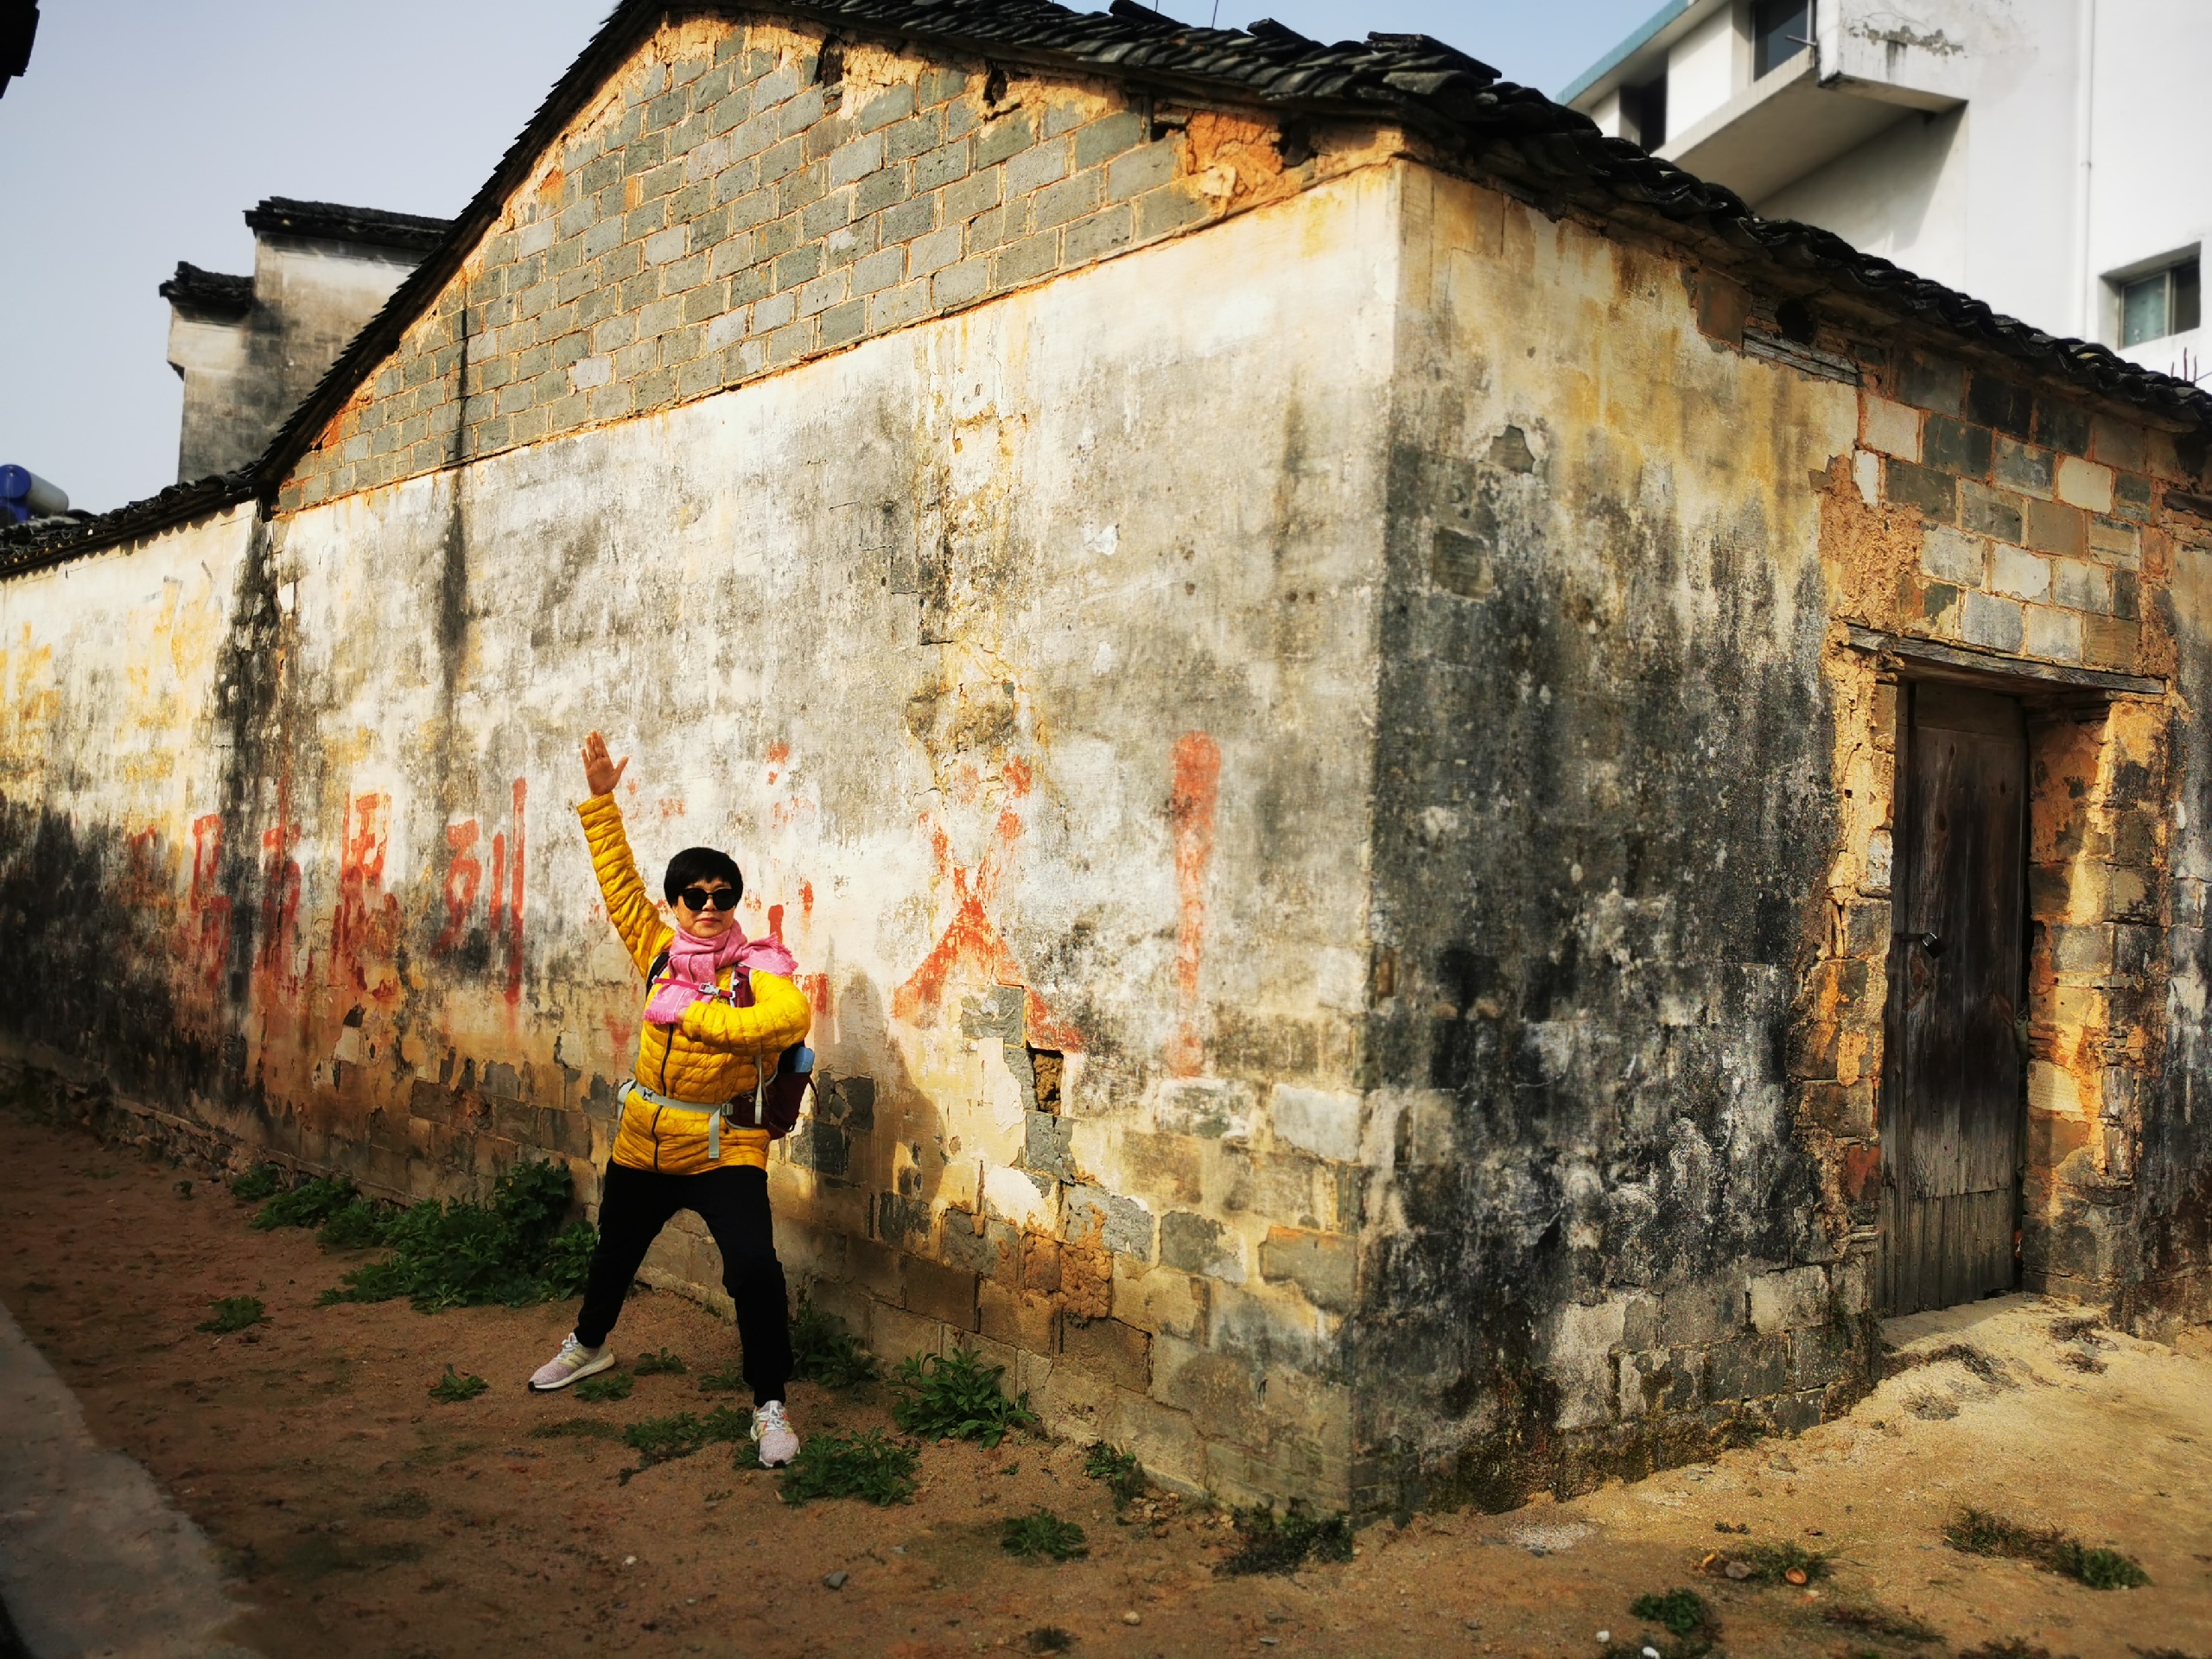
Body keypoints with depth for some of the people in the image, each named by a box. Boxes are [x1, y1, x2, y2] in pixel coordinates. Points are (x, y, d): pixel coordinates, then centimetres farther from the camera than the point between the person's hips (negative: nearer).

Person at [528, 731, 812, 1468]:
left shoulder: (756, 965, -15)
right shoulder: (660, 952, -1)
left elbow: (790, 1016, -36)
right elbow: (619, 881, 4)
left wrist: (697, 1015, -33)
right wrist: (601, 801, -1)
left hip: (725, 1150, -5)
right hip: (644, 1140, 5)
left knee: (754, 1268, -20)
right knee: (614, 1251, 27)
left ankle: (770, 1407, -3)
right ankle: (588, 1344, 57)